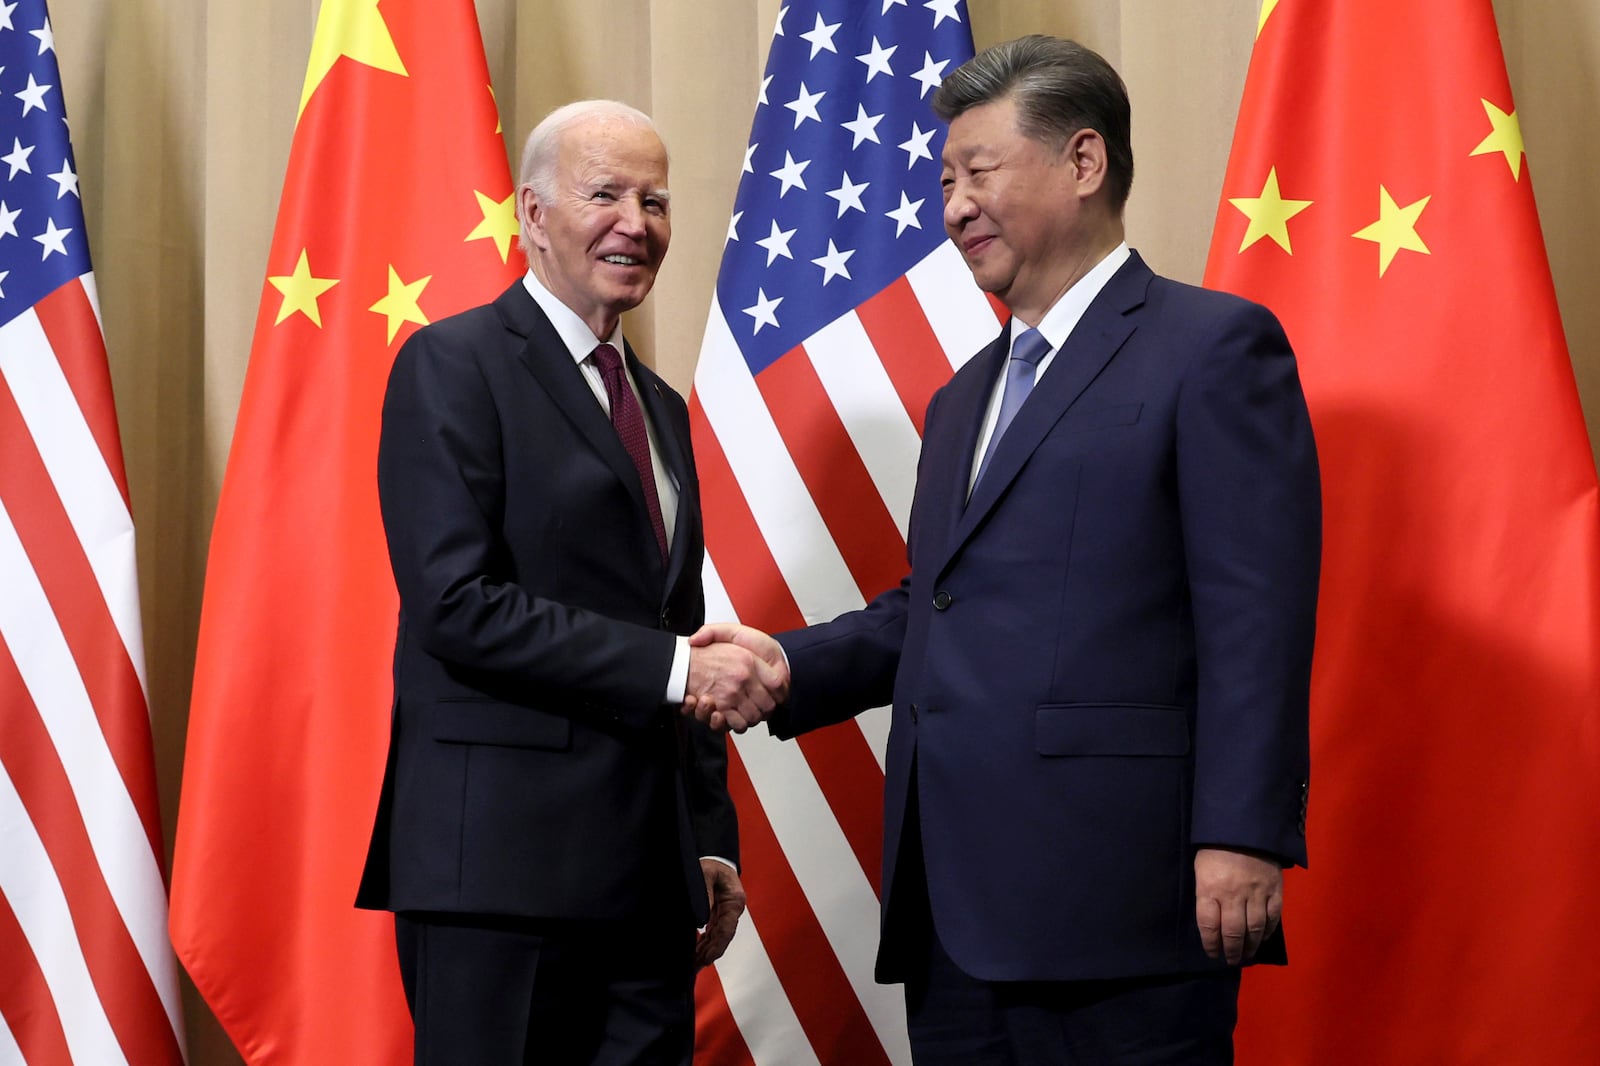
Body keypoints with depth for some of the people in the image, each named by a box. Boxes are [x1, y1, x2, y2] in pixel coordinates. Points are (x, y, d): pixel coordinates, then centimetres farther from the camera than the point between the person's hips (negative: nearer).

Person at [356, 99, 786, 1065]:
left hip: (649, 871, 7)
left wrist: (712, 842, 15)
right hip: (502, 861, -7)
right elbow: (458, 606, -15)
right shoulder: (454, 367, -4)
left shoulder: (660, 407, 20)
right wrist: (670, 668, -16)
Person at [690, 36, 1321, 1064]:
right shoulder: (963, 399, 25)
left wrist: (1242, 836, -18)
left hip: (1113, 900, -8)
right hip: (954, 905, 8)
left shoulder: (1214, 347, -2)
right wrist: (789, 666, 7)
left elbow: (1256, 618, -11)